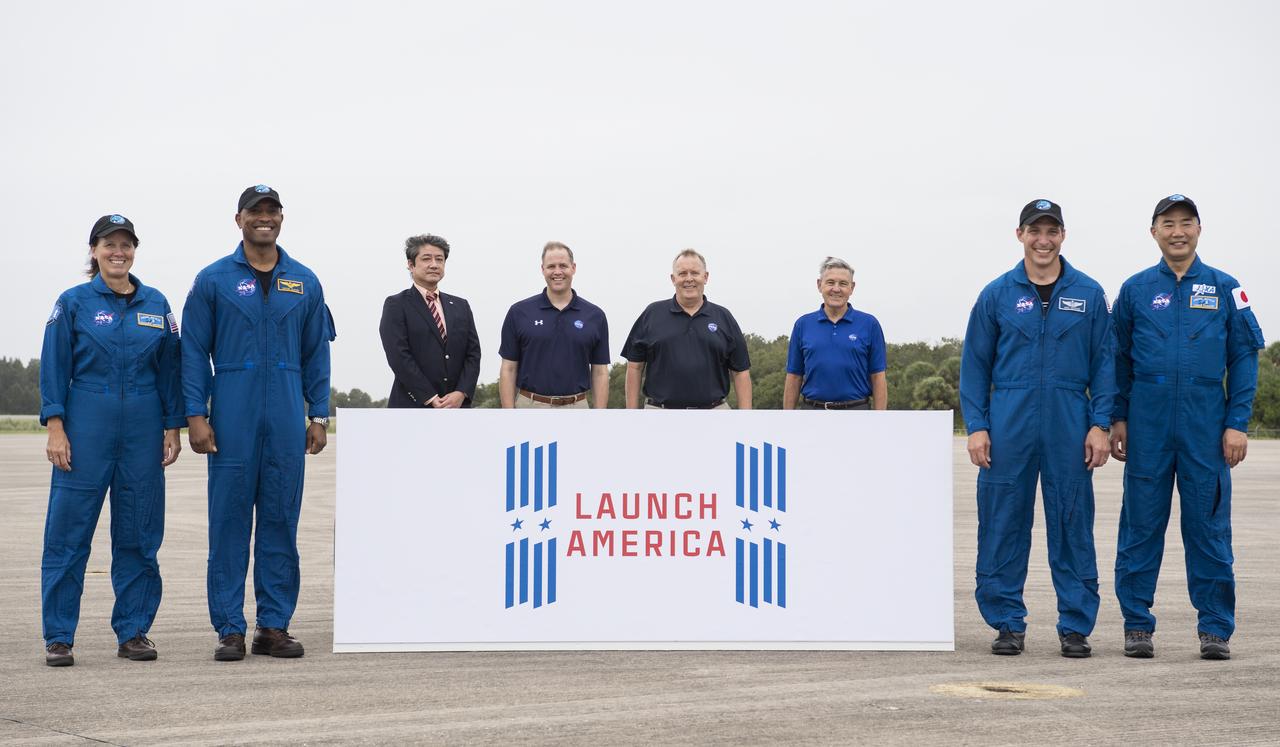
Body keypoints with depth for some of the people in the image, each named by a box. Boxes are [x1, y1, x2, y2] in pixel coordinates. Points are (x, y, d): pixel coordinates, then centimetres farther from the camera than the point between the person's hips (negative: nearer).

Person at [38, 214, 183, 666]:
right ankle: (58, 636, 3)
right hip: (86, 425, -3)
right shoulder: (74, 303, 1)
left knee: (139, 532, 5)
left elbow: (169, 370, 11)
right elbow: (54, 369, -1)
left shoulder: (156, 305, 9)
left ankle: (133, 632, 13)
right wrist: (55, 428, -9)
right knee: (69, 530, -3)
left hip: (143, 426, 3)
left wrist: (172, 428, 5)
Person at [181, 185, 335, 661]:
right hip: (232, 417, -2)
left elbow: (316, 353, 12)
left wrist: (319, 416, 6)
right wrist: (195, 415, -6)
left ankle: (275, 626, 11)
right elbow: (194, 351, 2)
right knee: (229, 521, -1)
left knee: (281, 520, 5)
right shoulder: (213, 280, 4)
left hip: (287, 419, 2)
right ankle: (230, 629, 4)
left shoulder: (305, 283, 11)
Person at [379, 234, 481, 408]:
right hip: (413, 408, -4)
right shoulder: (396, 305, 1)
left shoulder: (461, 306, 16)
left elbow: (473, 353, 10)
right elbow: (399, 356, -9)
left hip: (457, 407, 4)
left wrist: (461, 393, -7)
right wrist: (431, 399, -14)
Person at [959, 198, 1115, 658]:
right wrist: (976, 426, -2)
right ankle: (1008, 624, 11)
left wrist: (1100, 425, -2)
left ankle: (1076, 626, 9)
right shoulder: (997, 294, 5)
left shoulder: (1088, 294, 6)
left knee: (1072, 526, 2)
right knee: (1003, 526, 2)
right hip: (1009, 426, 0)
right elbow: (975, 365, 6)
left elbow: (1104, 362, 6)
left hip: (1069, 427, 0)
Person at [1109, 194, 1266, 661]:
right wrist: (1118, 419, 4)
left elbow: (1244, 358, 5)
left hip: (1206, 422, 0)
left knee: (1209, 525, 1)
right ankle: (1137, 625, 9)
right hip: (1147, 424, 1)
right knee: (1141, 523, 2)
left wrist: (1237, 424, -2)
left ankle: (1215, 627, 8)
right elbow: (1118, 359, 12)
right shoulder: (1136, 290, 8)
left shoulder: (1224, 288, 6)